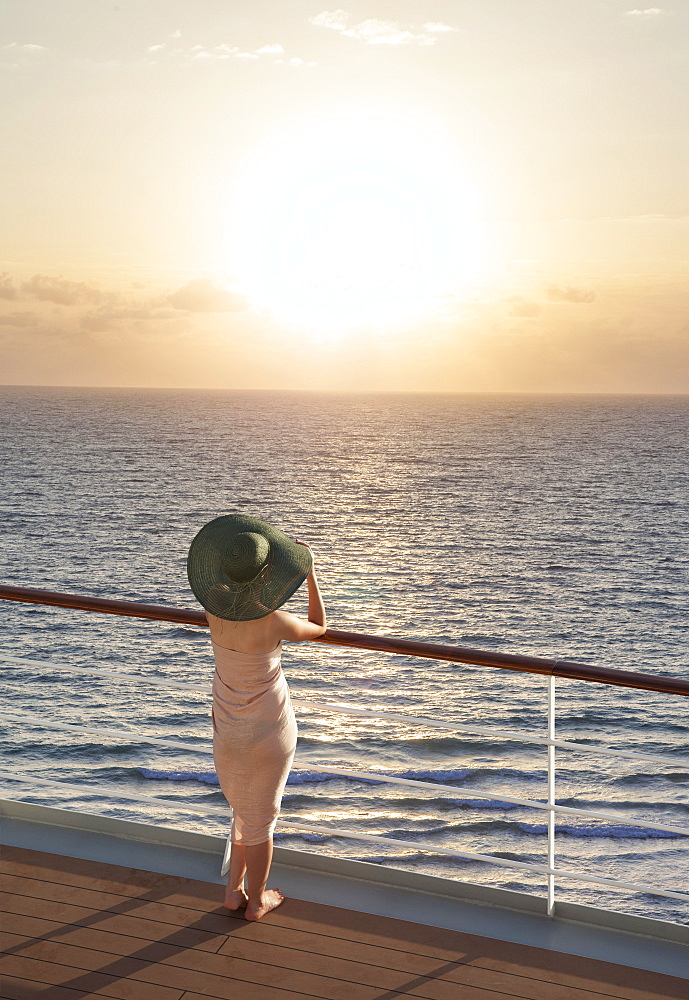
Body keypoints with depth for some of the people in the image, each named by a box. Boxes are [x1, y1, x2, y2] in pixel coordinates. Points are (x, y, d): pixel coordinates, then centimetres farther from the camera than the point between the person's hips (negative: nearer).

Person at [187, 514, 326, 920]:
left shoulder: (213, 603, -17)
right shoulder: (274, 622, -30)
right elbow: (319, 627, -7)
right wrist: (310, 574, -4)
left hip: (227, 727, 4)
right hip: (268, 730, -4)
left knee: (246, 808, 27)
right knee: (259, 817, 16)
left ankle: (234, 890, 37)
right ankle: (256, 900, 35)